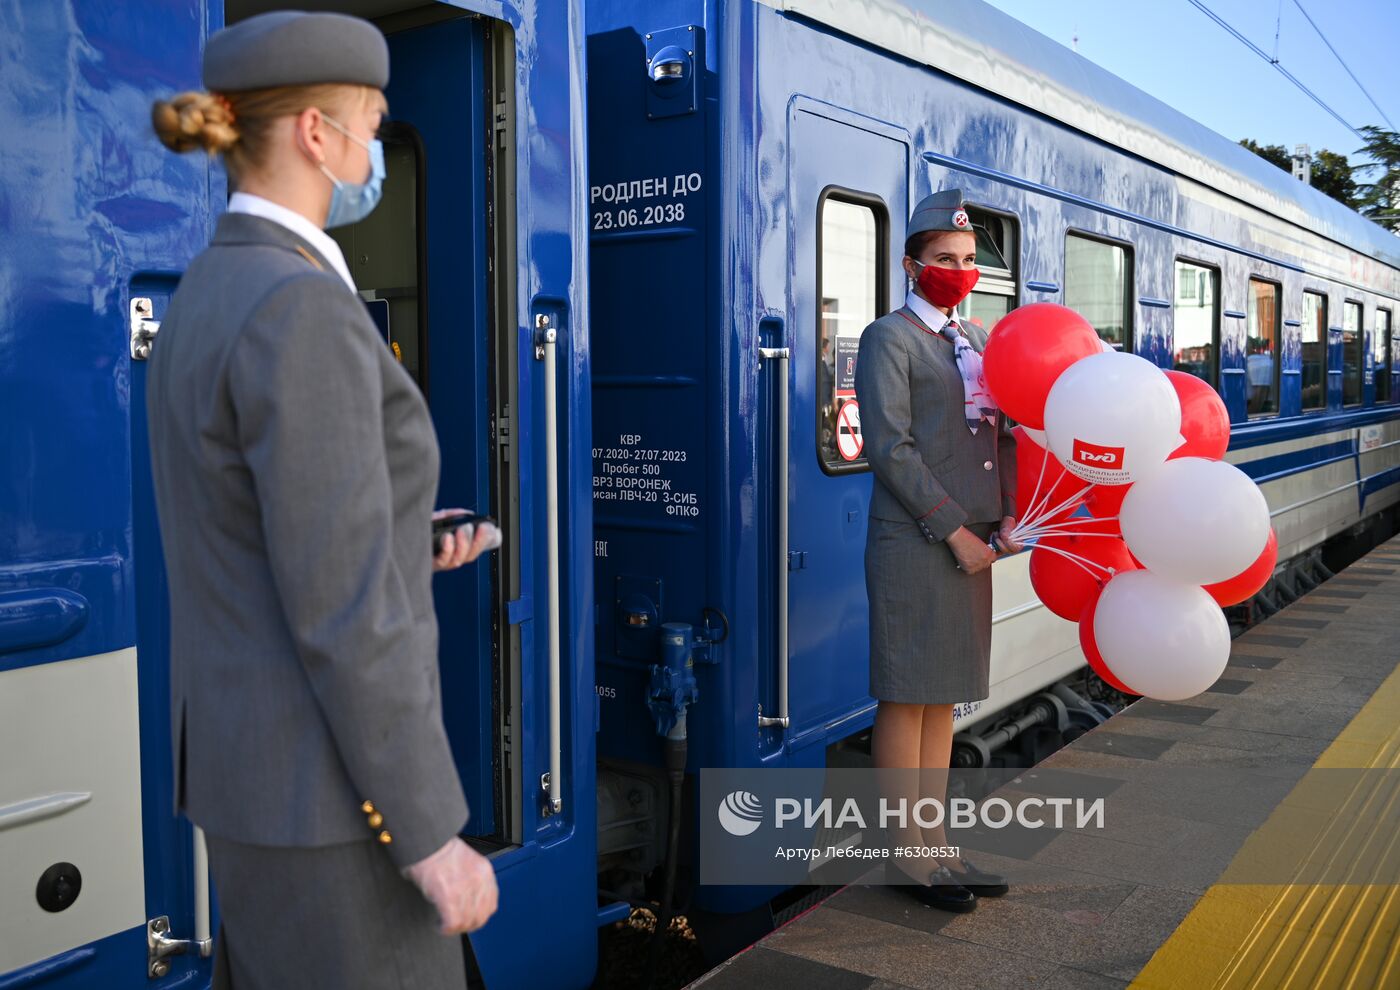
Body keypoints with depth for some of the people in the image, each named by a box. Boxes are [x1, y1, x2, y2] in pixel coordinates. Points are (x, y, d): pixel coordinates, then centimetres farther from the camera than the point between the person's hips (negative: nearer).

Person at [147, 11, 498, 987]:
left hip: (255, 753, 10)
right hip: (328, 785, -10)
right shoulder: (301, 312, -22)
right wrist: (433, 834, -18)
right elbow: (341, 612, -25)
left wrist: (404, 548, 16)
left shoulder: (207, 303, 10)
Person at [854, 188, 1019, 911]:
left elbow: (1002, 433, 18)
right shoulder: (889, 339, -4)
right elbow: (891, 447, -14)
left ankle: (936, 845, 23)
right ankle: (909, 855, 11)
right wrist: (955, 531, -15)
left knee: (943, 698, 13)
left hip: (969, 543, 8)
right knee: (907, 699, 0)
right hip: (913, 546, -8)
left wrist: (1005, 516, 2)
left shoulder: (976, 340, 19)